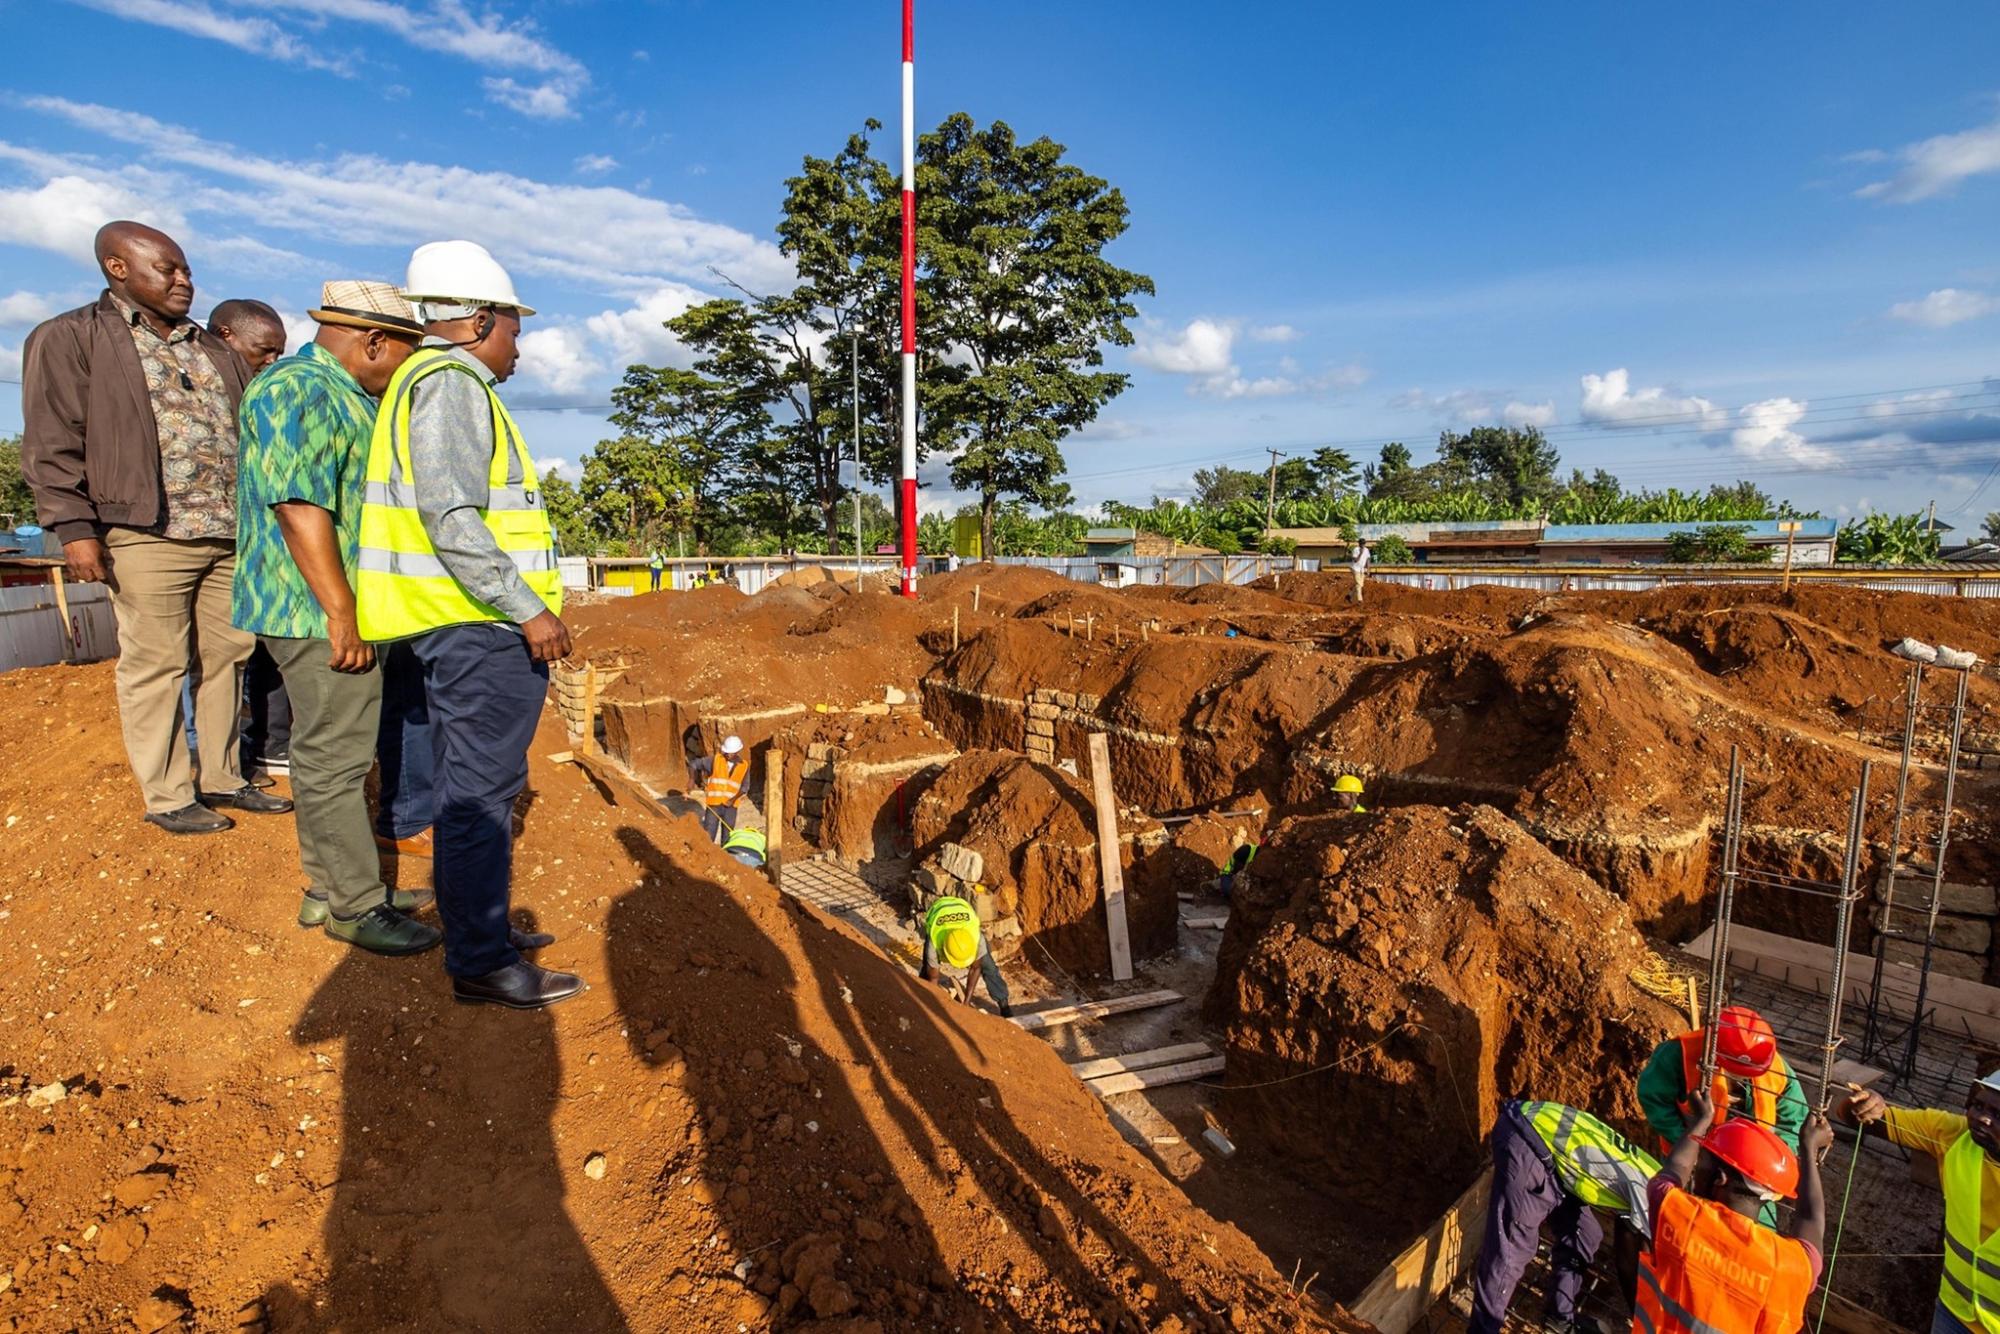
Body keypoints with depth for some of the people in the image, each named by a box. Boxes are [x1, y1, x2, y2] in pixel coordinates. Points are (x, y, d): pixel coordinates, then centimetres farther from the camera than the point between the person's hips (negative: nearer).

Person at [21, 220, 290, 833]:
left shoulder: (214, 350, 20)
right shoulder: (70, 339, 3)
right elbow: (52, 443, -4)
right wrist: (74, 525, -12)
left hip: (230, 536, 6)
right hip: (148, 537, -5)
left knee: (226, 658, 9)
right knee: (155, 666, -1)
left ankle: (223, 779, 20)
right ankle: (167, 798, 7)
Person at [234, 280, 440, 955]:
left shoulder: (342, 395, 18)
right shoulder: (300, 392, -15)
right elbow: (300, 509, -23)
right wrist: (341, 617, -23)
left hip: (345, 613, 11)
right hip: (318, 614, -11)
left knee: (333, 754, 16)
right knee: (334, 760, -2)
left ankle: (329, 889, 27)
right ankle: (356, 907, 8)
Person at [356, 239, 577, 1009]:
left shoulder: (429, 383, 21)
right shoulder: (451, 382, -11)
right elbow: (450, 516, -22)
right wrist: (528, 607, -21)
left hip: (468, 626, 11)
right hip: (479, 626, -11)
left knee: (469, 788, 16)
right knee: (480, 791, -6)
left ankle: (476, 931, 28)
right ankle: (482, 964, 1)